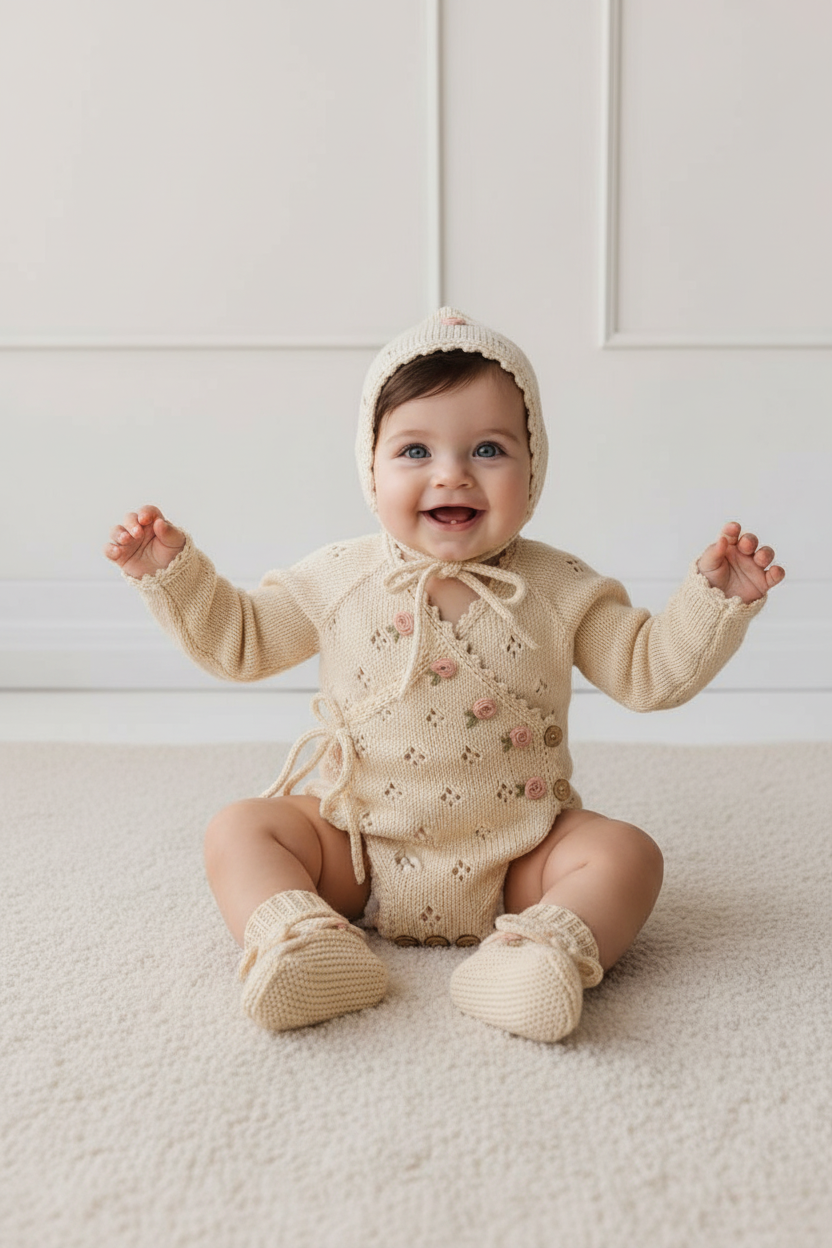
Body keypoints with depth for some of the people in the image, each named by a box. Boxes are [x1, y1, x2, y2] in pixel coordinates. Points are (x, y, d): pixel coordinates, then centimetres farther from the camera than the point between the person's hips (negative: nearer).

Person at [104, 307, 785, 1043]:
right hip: (359, 854, 1)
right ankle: (303, 941, -32)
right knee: (238, 829, -14)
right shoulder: (338, 581, -3)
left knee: (626, 853, -20)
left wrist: (716, 596, -14)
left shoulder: (559, 590, -5)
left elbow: (650, 671, -1)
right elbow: (238, 639, 6)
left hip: (515, 860, 0)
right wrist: (172, 570, -5)